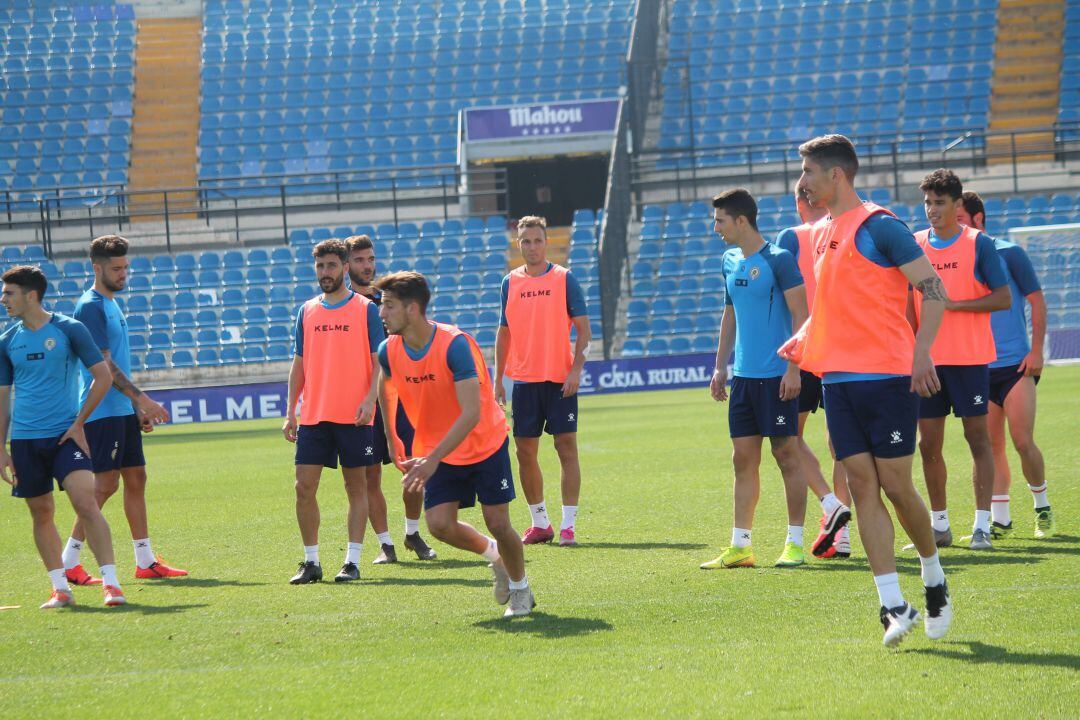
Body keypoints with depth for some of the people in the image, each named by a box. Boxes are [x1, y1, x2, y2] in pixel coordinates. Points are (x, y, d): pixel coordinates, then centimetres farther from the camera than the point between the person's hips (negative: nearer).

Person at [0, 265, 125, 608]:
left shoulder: (69, 330, -3)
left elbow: (103, 377, 0)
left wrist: (79, 423, -5)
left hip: (66, 434, -4)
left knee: (86, 503, -17)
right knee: (41, 514, 6)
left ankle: (111, 583, -16)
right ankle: (60, 589, 15)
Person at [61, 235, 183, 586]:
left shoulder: (112, 304, 16)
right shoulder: (90, 307, -13)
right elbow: (104, 365, -19)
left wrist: (137, 407, 19)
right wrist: (142, 398, -21)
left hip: (122, 411, 10)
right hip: (101, 412, -10)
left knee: (136, 478, 10)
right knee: (106, 484, -11)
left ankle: (146, 561, 14)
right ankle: (69, 563, -7)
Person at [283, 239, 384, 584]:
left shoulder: (366, 309, 0)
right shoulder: (307, 311, 11)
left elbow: (379, 361, -2)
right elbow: (299, 364, 14)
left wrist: (370, 399, -16)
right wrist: (290, 411, 8)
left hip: (354, 416, -4)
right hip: (313, 415, 4)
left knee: (356, 486, 2)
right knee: (304, 486, -2)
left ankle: (352, 561, 5)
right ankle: (311, 562, 7)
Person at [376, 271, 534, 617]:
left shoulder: (455, 345, -29)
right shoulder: (389, 351, -11)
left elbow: (471, 413, -34)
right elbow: (384, 386, 15)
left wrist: (433, 459, -40)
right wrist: (391, 438, 12)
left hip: (486, 443, -4)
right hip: (438, 453, 4)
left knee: (497, 523, -3)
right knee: (439, 524, -11)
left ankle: (521, 589, 24)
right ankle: (494, 555, 20)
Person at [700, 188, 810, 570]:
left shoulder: (778, 259, -10)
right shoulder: (730, 262, 12)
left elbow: (801, 315, -12)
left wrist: (793, 368, -17)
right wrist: (720, 366, 17)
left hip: (776, 376, -7)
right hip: (743, 376, 7)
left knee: (787, 455, -2)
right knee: (743, 459, 6)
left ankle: (795, 543, 3)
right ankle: (740, 546, 9)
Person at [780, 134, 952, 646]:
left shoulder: (878, 225, -8)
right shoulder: (821, 234, 16)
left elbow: (934, 290, -10)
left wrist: (921, 353, -20)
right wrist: (803, 341, 12)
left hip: (888, 376, -7)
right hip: (838, 377, 7)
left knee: (894, 485, -3)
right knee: (862, 486, -1)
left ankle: (935, 582, 20)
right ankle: (893, 606, -2)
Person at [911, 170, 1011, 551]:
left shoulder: (978, 244, -3)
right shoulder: (914, 245, 8)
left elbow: (1003, 298, -8)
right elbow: (906, 302, 14)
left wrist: (953, 304, -15)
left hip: (970, 358, -4)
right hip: (927, 359, 4)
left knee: (977, 437, -2)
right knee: (928, 444, 5)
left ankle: (982, 526, 0)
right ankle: (939, 525, 15)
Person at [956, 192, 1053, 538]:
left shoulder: (1008, 253, -3)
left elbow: (1037, 301, -1)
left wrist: (1036, 351, -8)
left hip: (1016, 366, -4)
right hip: (977, 368, 4)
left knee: (1023, 442, -8)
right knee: (991, 446, 3)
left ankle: (1042, 507, 12)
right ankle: (999, 519, 9)